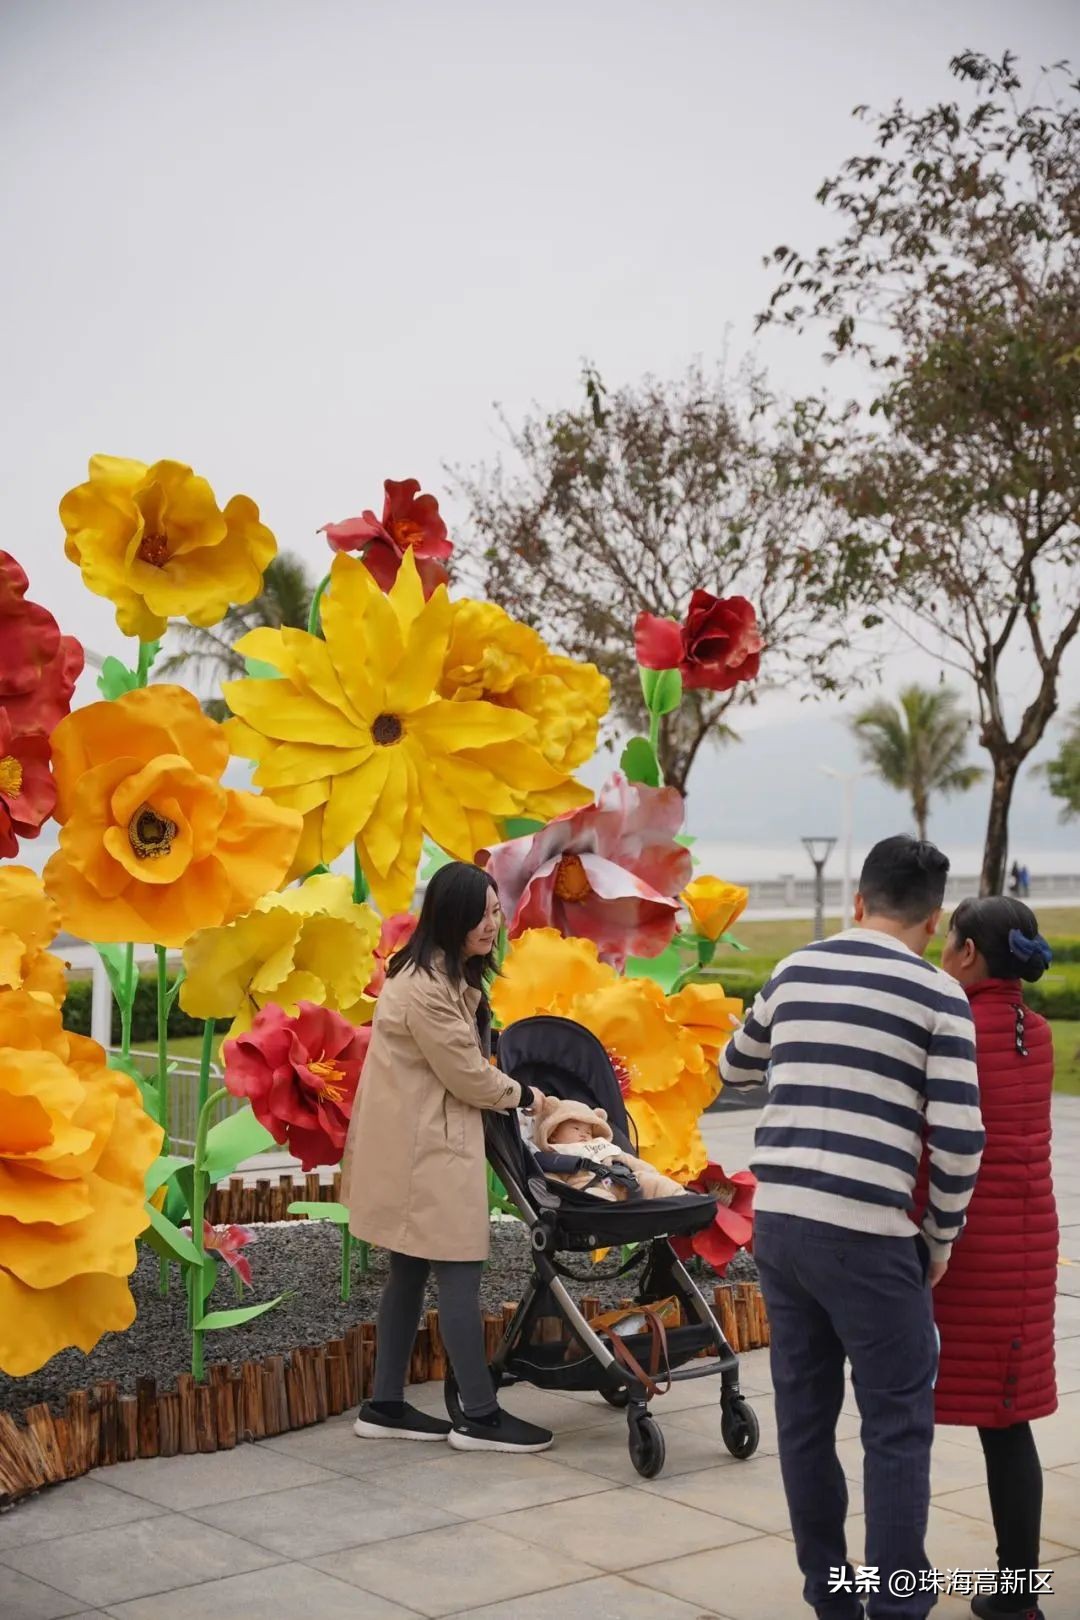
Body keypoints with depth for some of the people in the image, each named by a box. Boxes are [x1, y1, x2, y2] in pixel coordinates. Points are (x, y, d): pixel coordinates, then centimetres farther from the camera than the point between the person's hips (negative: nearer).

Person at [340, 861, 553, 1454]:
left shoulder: (450, 975, 12)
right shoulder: (424, 987, -21)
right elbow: (467, 1075, -15)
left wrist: (510, 1090, 13)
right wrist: (522, 1096, 0)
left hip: (421, 1143, 11)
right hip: (424, 1150, -11)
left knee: (410, 1271, 14)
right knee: (460, 1276, -5)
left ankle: (384, 1406, 21)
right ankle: (478, 1417, 2)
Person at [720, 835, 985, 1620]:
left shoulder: (793, 971, 11)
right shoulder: (937, 995, -3)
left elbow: (734, 1068, 29)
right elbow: (959, 1137, -9)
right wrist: (942, 1236, 6)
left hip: (778, 1221, 5)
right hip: (866, 1233, -5)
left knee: (805, 1416, 13)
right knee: (898, 1426, 6)